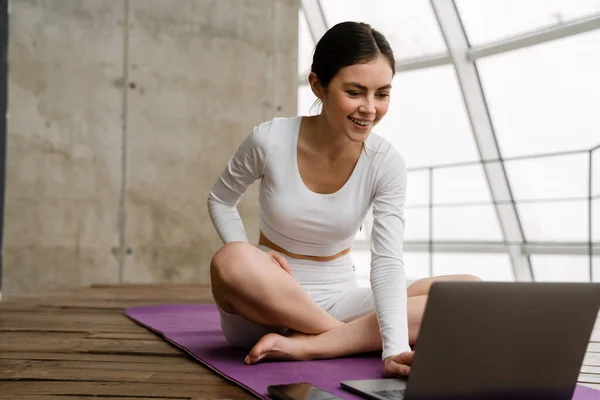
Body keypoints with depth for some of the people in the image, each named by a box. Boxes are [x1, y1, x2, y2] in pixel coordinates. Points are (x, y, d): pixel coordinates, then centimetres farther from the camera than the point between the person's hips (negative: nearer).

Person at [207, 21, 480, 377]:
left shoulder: (386, 163, -11)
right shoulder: (269, 141, -14)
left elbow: (388, 262, -17)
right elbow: (220, 200, 4)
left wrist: (396, 349, -32)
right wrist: (245, 250, -16)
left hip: (340, 300, 3)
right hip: (267, 302, -2)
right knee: (231, 263, -38)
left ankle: (306, 345, -26)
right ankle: (357, 337, -17)